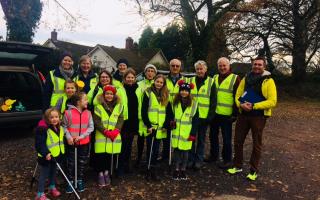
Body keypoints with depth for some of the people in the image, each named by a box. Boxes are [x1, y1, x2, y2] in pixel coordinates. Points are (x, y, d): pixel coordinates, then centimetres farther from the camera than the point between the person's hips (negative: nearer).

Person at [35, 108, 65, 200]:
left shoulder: (59, 128, 5)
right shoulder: (43, 129, -22)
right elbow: (39, 144, -25)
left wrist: (61, 152, 19)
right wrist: (46, 153, -34)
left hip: (56, 156, 8)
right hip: (46, 157, -7)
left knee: (53, 172, 24)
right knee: (44, 175, 3)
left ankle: (52, 187, 43)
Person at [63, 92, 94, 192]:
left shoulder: (88, 113, -2)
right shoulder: (68, 112, -11)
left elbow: (91, 127, -4)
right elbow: (64, 126, -3)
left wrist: (81, 136, -15)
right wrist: (68, 137, -16)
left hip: (84, 142, 3)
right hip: (71, 142, -2)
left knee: (82, 162, 14)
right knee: (71, 162, 11)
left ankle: (80, 180, 31)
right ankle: (70, 181, 27)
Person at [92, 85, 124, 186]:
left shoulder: (119, 106, 6)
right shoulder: (99, 106, -1)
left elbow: (120, 119, 1)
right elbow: (96, 121, -7)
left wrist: (116, 130, -15)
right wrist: (106, 131, -17)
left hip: (114, 136, 2)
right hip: (101, 136, -2)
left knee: (109, 155, 11)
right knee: (100, 156, 2)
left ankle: (106, 172, 28)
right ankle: (100, 174, 18)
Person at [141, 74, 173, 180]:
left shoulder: (166, 95, 10)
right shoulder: (148, 93, -1)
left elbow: (169, 111, 8)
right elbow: (143, 111, -6)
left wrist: (166, 125, -1)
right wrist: (148, 125, -12)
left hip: (160, 127, 3)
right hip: (150, 126, -3)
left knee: (156, 149, 7)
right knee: (150, 148, 4)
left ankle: (153, 169, 16)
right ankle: (150, 169, 14)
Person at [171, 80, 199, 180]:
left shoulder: (193, 104, -4)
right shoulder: (175, 102, 5)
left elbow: (195, 120, -4)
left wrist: (193, 134, -7)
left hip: (187, 133, -2)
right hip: (176, 132, 2)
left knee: (185, 151, 7)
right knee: (176, 150, 7)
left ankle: (183, 170, 23)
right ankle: (176, 169, 21)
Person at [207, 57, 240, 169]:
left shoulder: (235, 78, -5)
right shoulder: (214, 78, 12)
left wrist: (235, 113, -11)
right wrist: (210, 109, 14)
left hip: (226, 114, -6)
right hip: (214, 113, 6)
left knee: (226, 138, 4)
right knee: (213, 135, 16)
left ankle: (227, 160, 18)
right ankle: (213, 155, 33)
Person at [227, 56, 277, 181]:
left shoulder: (268, 81, -6)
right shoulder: (246, 78, 8)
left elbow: (272, 101, -13)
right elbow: (238, 95, 8)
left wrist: (254, 106, -21)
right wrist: (241, 104, -14)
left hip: (259, 116, -4)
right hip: (243, 114, 4)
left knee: (256, 144, 8)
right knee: (238, 140, 9)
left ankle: (253, 171, 22)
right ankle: (237, 166, 26)